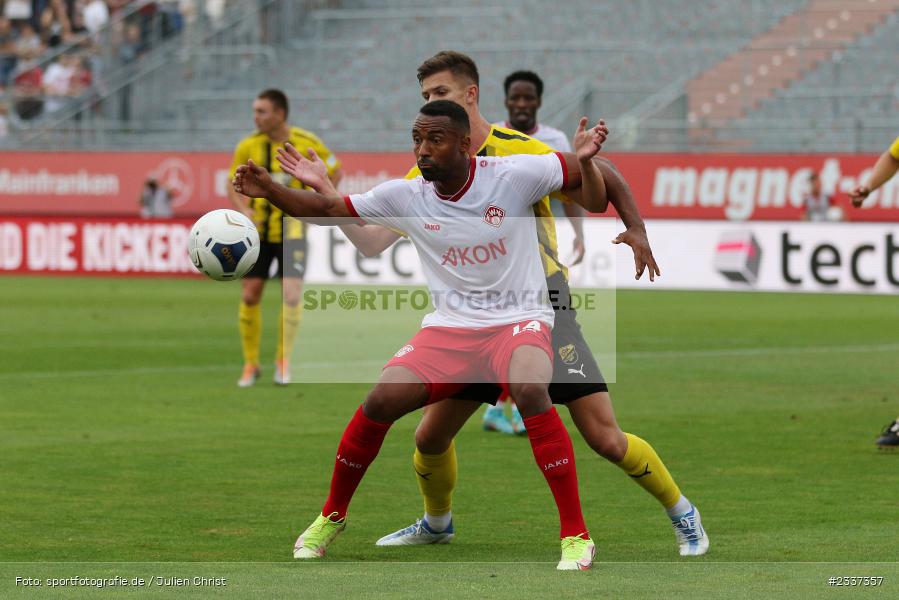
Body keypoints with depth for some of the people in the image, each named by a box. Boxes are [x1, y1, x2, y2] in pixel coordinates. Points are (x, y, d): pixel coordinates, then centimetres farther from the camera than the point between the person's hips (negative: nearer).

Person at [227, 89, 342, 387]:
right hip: (259, 231, 2)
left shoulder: (307, 143, -9)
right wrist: (245, 210, -14)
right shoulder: (248, 146, -6)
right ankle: (250, 364, 14)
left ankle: (283, 359, 7)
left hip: (292, 231, -2)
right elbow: (234, 185, 5)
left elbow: (335, 172, 6)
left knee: (291, 295, -13)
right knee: (250, 295, -1)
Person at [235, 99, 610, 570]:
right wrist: (269, 190, -12)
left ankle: (576, 535, -25)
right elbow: (329, 210, 4)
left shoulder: (512, 175, -12)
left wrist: (584, 160, -26)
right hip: (449, 327, 3)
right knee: (381, 400, -17)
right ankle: (331, 517, 8)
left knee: (530, 390, -35)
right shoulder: (406, 196, -3)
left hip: (519, 320, -3)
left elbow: (595, 201, -3)